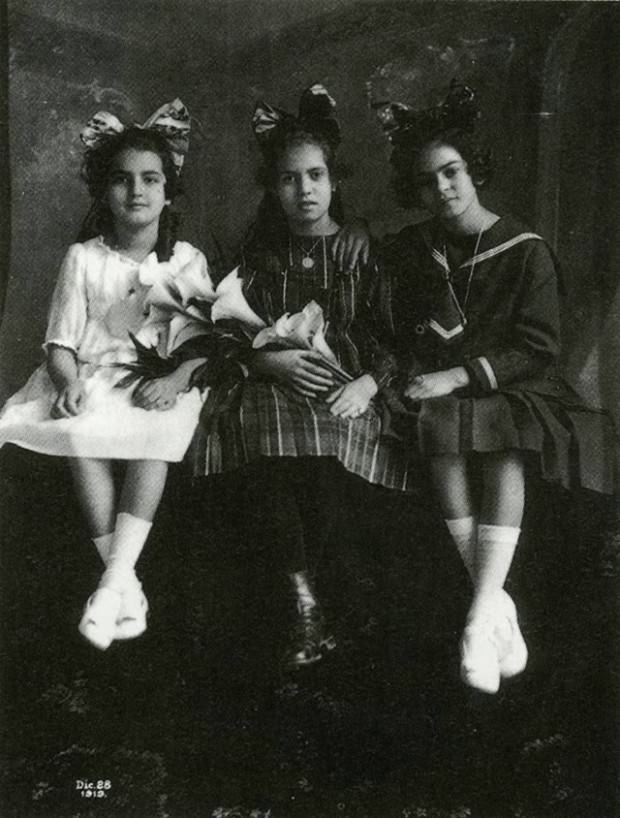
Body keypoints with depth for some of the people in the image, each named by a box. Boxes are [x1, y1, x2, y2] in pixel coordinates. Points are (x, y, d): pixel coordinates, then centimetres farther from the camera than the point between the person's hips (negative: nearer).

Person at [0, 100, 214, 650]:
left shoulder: (187, 260, 6)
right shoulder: (83, 258, 6)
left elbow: (203, 341, -1)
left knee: (156, 433, -34)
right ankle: (125, 582, -28)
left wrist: (175, 380, -21)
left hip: (161, 383, 0)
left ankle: (116, 575, -33)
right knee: (81, 437, -32)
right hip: (91, 378, 0)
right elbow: (62, 341, 2)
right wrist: (69, 383, -20)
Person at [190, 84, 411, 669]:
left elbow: (391, 335, 5)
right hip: (270, 381, 1)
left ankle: (300, 586, -15)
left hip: (345, 385, -1)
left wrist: (369, 384, -15)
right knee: (265, 451, -34)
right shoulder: (256, 253, 15)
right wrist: (271, 360, -11)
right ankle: (306, 605, -27)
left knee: (321, 450, -35)